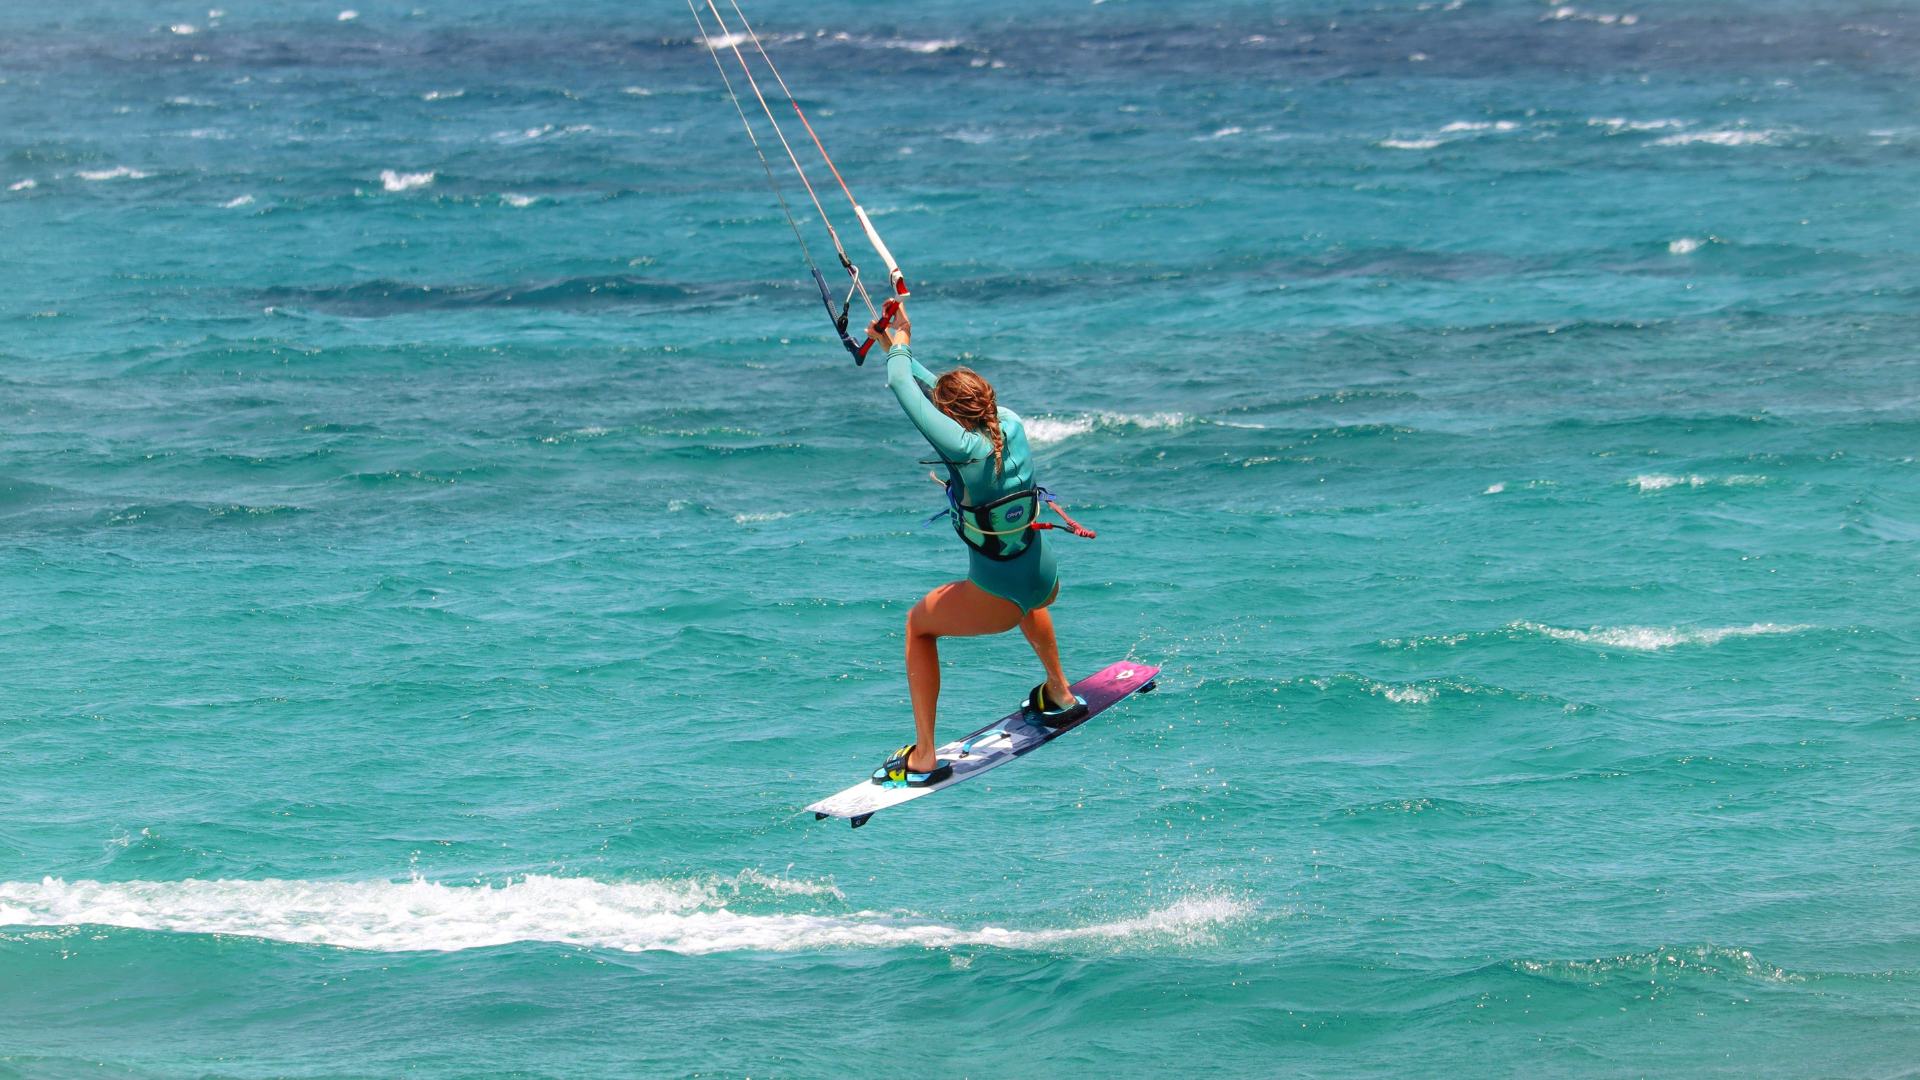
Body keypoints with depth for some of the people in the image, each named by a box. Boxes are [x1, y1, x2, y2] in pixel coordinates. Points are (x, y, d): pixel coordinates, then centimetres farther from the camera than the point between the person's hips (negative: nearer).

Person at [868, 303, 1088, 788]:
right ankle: (1060, 695, 56)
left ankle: (923, 757, 17)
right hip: (1045, 582, 7)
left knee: (918, 624, 19)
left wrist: (899, 346, 4)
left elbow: (904, 388, -14)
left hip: (996, 603, -7)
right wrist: (897, 348, 17)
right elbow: (937, 386, 11)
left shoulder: (967, 448, -24)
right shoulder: (1011, 424, -6)